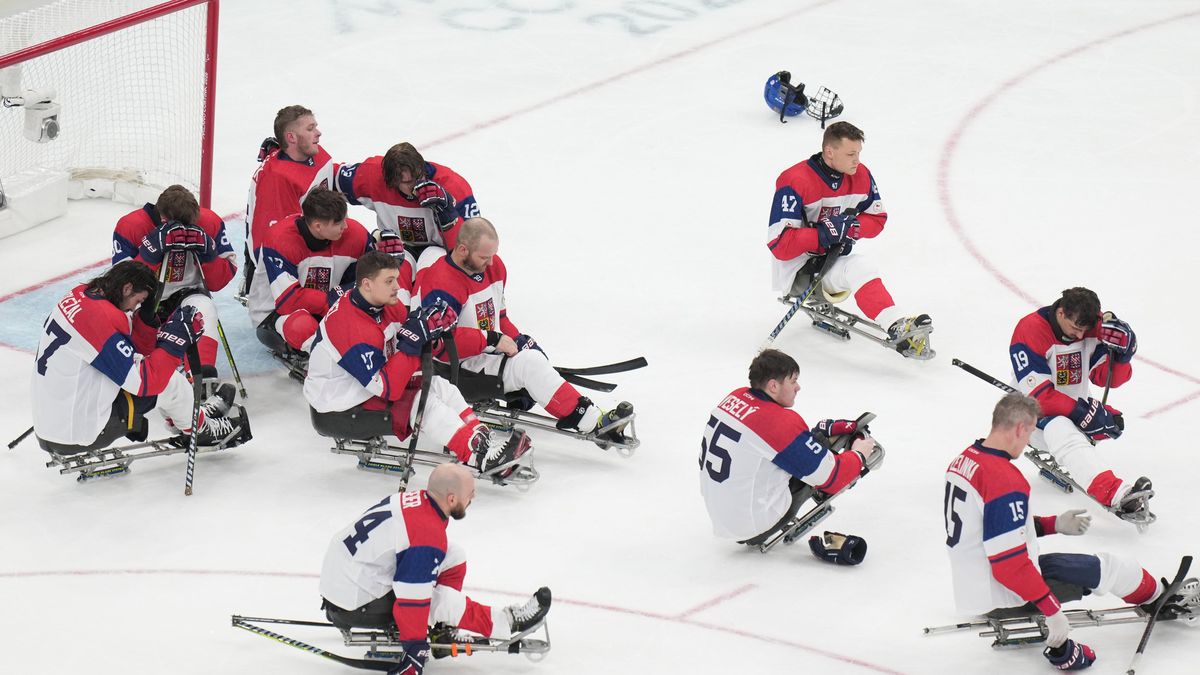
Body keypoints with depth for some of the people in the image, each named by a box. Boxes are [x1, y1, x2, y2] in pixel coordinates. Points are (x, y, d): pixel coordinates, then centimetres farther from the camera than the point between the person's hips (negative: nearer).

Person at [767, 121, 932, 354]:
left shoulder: (861, 176, -1)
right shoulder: (795, 182, -22)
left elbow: (877, 219, 9)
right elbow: (779, 244, -23)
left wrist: (851, 228, -13)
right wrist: (824, 234, -31)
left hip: (830, 258, 8)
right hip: (795, 271, -8)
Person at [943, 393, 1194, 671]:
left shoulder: (964, 460, 4)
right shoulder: (1005, 481, -26)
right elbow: (1009, 562, -27)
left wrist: (1052, 525, 17)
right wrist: (1051, 611, -22)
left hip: (968, 589, 9)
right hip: (1000, 596, -9)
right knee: (1105, 567, 5)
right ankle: (1160, 598, 28)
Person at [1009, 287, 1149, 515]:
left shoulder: (1093, 328, -4)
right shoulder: (1030, 331, -22)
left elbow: (1110, 378, -2)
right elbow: (1038, 395, -25)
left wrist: (1121, 350, -22)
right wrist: (1082, 413, -30)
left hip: (1077, 408, 8)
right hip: (1034, 415, -7)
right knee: (1061, 429, -40)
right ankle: (1114, 493, -61)